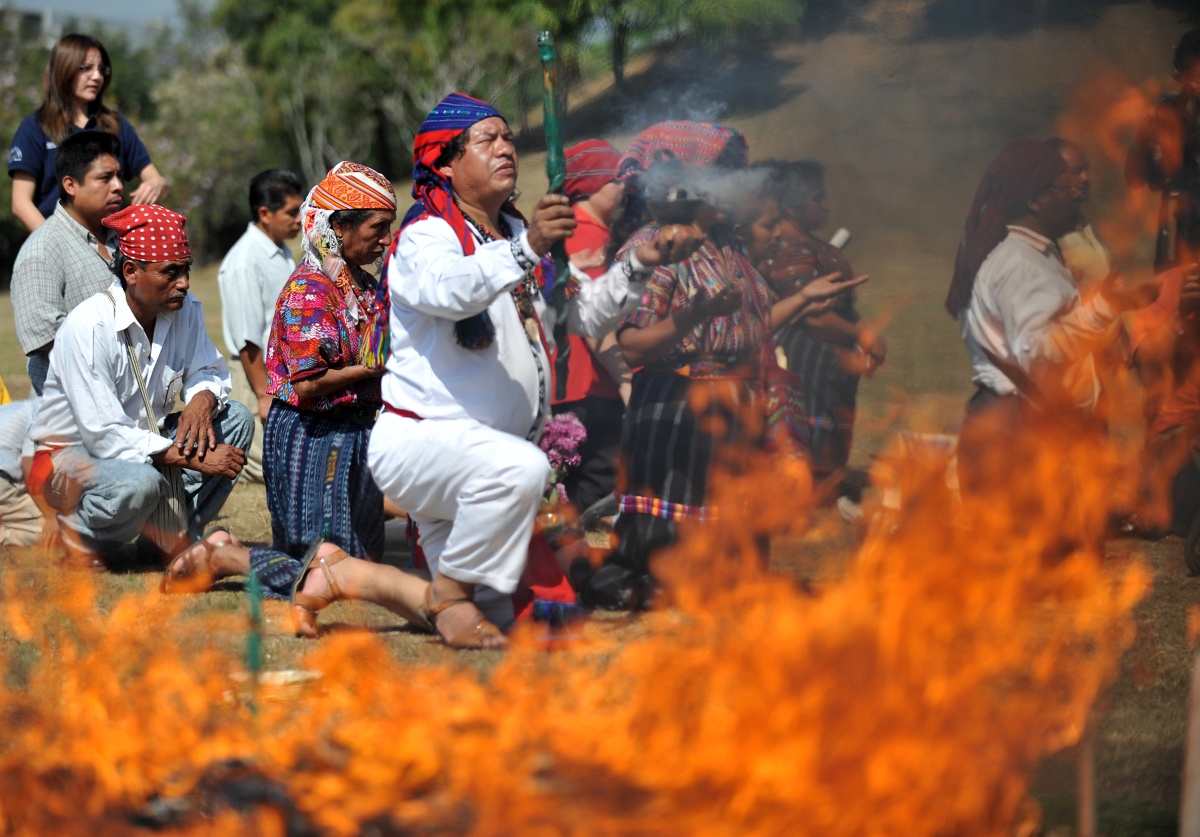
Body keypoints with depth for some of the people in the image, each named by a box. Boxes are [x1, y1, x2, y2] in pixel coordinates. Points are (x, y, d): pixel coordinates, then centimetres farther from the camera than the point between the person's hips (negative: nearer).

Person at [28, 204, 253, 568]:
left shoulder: (185, 310, -5)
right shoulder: (87, 328, -25)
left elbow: (208, 371, 7)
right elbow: (104, 437, -29)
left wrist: (203, 399, -20)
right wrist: (194, 459, -32)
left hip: (140, 441, 7)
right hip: (73, 454, -7)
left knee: (237, 418, -11)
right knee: (141, 482, -38)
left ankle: (177, 534, -4)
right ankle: (80, 534, -6)